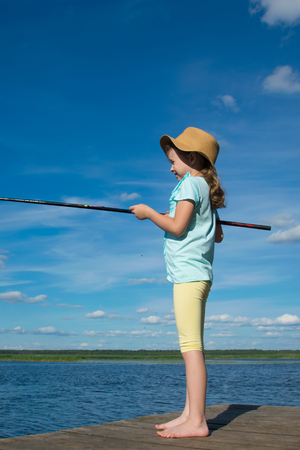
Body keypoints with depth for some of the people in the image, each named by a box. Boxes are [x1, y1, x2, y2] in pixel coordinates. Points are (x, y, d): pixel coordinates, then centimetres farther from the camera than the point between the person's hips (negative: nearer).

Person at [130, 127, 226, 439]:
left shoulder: (191, 183, -5)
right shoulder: (205, 189, 23)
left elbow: (177, 227, -15)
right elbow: (218, 236, 25)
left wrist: (148, 213, -1)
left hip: (188, 273, -10)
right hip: (197, 275, 10)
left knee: (191, 346, -12)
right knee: (192, 347, 8)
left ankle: (196, 421, -11)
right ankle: (190, 415, 13)